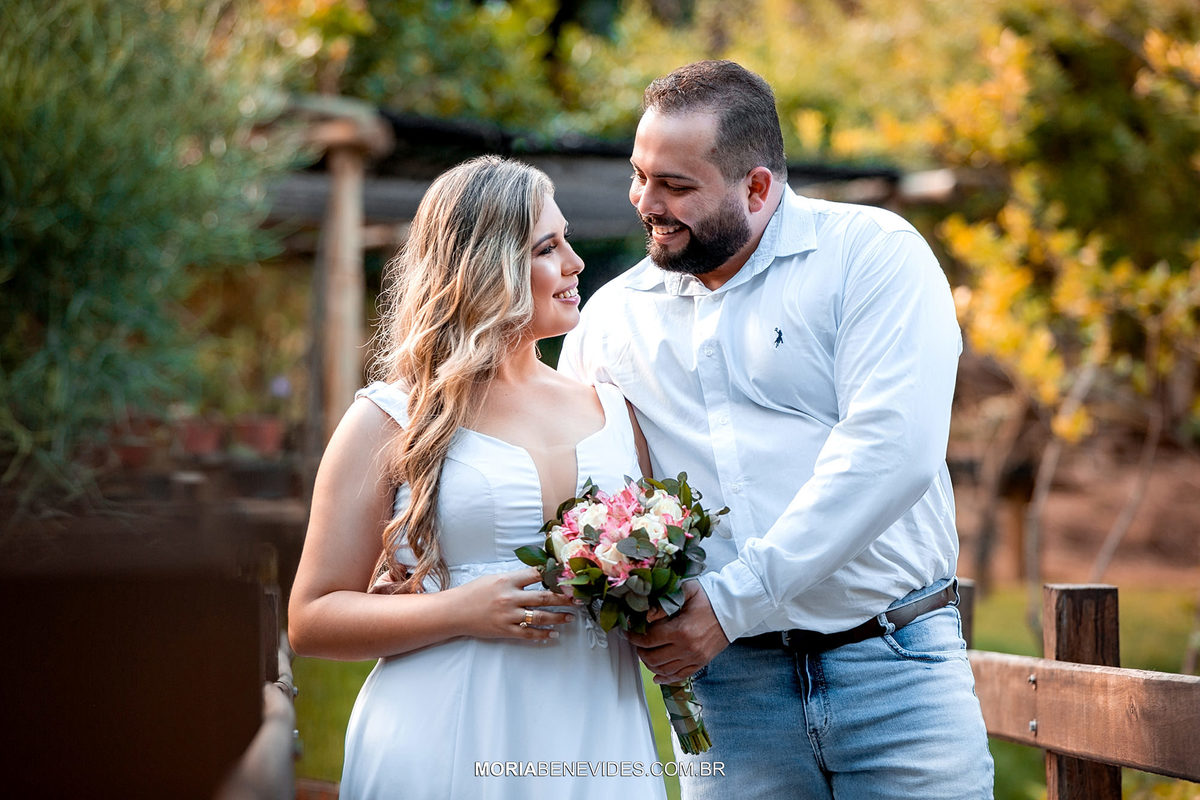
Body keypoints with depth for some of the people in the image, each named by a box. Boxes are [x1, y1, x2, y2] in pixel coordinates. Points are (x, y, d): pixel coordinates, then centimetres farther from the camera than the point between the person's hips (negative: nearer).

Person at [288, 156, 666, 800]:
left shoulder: (613, 410, 12)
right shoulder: (390, 421, 0)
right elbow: (311, 619, -1)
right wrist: (462, 612, -14)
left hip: (595, 746, 4)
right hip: (448, 748, -4)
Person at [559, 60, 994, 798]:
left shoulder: (872, 253, -4)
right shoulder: (612, 315, 10)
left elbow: (892, 449, -16)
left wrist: (731, 604, -19)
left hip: (894, 669, -3)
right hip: (726, 690, 3)